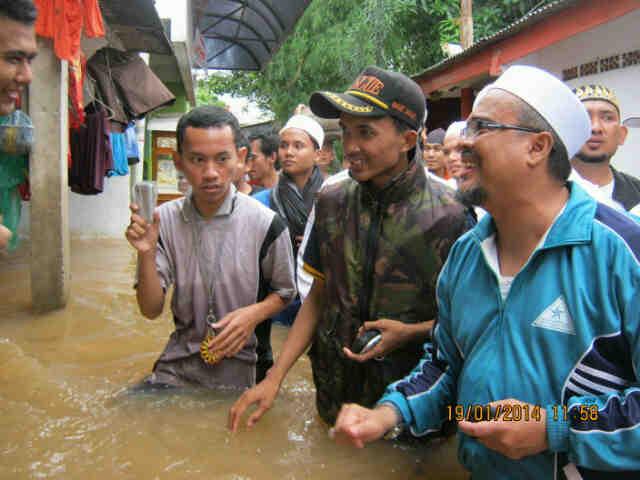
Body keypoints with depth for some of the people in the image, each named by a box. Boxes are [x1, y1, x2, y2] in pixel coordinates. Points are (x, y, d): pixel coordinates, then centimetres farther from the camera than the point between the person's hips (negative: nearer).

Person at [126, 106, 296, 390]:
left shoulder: (266, 225, -13)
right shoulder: (164, 220, -6)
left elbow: (284, 293, 2)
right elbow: (151, 309, -6)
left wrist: (253, 314, -18)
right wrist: (147, 254, -23)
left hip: (235, 361, -2)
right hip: (177, 361, 2)